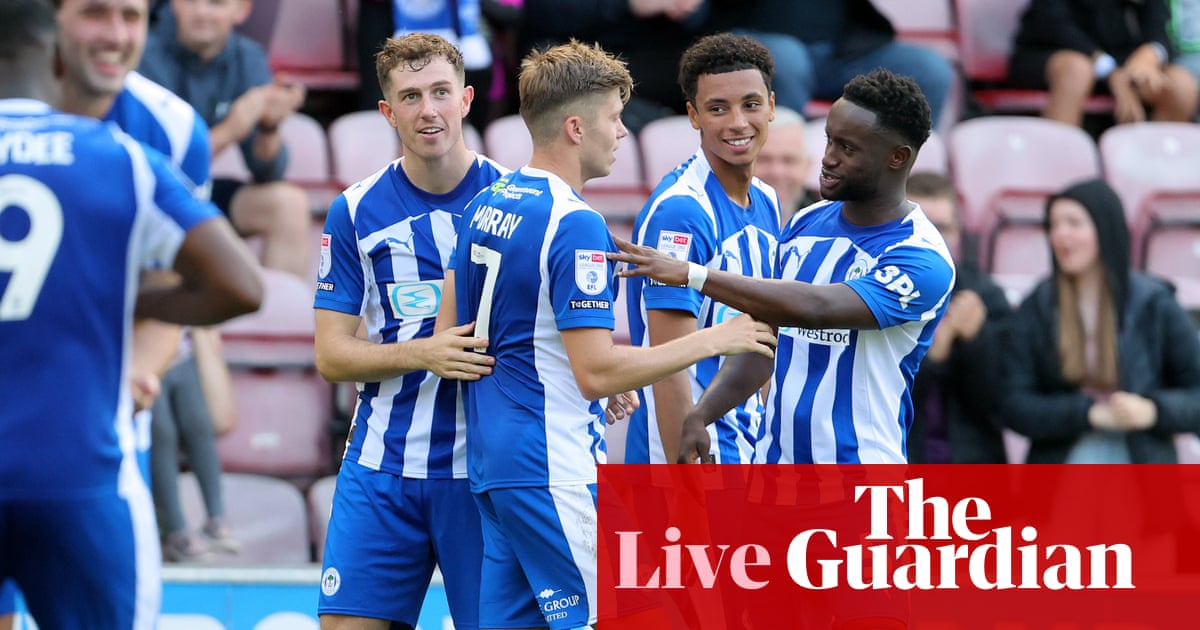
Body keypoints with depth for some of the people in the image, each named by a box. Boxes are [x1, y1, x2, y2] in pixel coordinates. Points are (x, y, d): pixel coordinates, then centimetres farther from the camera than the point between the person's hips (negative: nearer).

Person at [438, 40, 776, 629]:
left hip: (491, 464, 9)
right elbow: (597, 371, -20)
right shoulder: (575, 224, -16)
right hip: (555, 471, -9)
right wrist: (713, 340, -13)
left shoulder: (485, 204, 11)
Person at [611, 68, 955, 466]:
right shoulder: (805, 226, 10)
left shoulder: (922, 260, -14)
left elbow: (816, 308, -28)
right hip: (773, 464, 6)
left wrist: (691, 274, -28)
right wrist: (700, 416, 0)